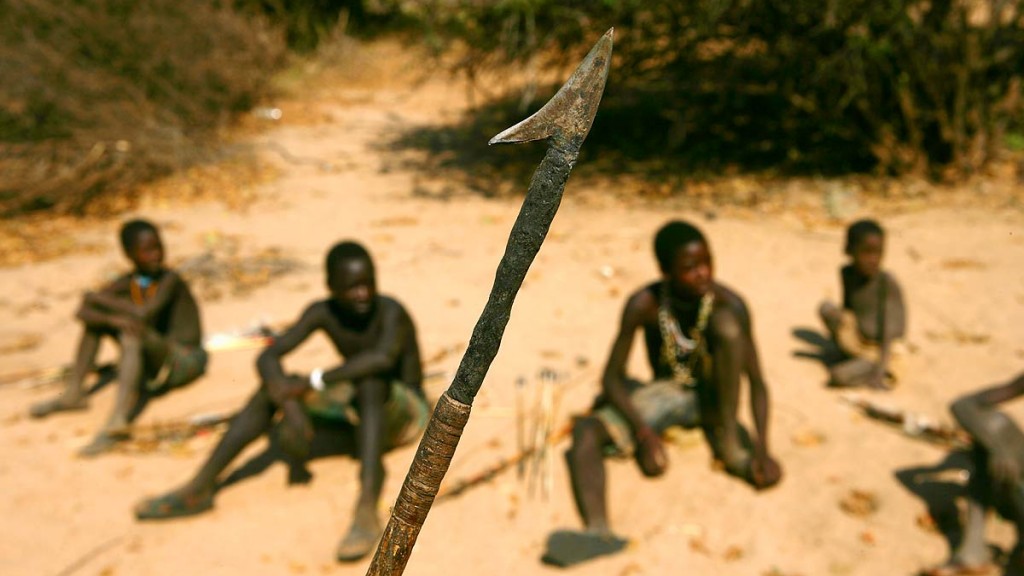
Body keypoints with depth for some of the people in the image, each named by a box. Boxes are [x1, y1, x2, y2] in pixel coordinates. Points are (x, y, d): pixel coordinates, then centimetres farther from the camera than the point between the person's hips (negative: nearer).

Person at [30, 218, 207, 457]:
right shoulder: (125, 284, 1)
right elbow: (83, 312, -11)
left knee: (134, 331, -33)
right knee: (97, 314, 2)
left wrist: (102, 299, -15)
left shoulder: (170, 279, -15)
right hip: (152, 366, 7)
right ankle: (74, 392, 0)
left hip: (185, 362, -6)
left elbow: (143, 314, -30)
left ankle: (119, 418, -49)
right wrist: (111, 319, -32)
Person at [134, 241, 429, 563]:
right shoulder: (322, 313, -10)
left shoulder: (390, 312, -25)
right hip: (358, 408, 5)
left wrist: (311, 382, -43)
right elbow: (267, 358, -17)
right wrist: (290, 407, -35)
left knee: (371, 381, -38)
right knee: (274, 385, -15)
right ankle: (199, 488, -15)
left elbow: (384, 357, -47)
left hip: (406, 413, -5)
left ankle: (367, 509, -51)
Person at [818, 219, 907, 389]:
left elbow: (888, 332, -25)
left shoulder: (888, 283, -24)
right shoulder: (847, 273, -7)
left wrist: (877, 371, -29)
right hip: (859, 340, 6)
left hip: (885, 348, -6)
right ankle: (865, 360, -6)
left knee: (839, 376, -30)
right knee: (826, 308, -20)